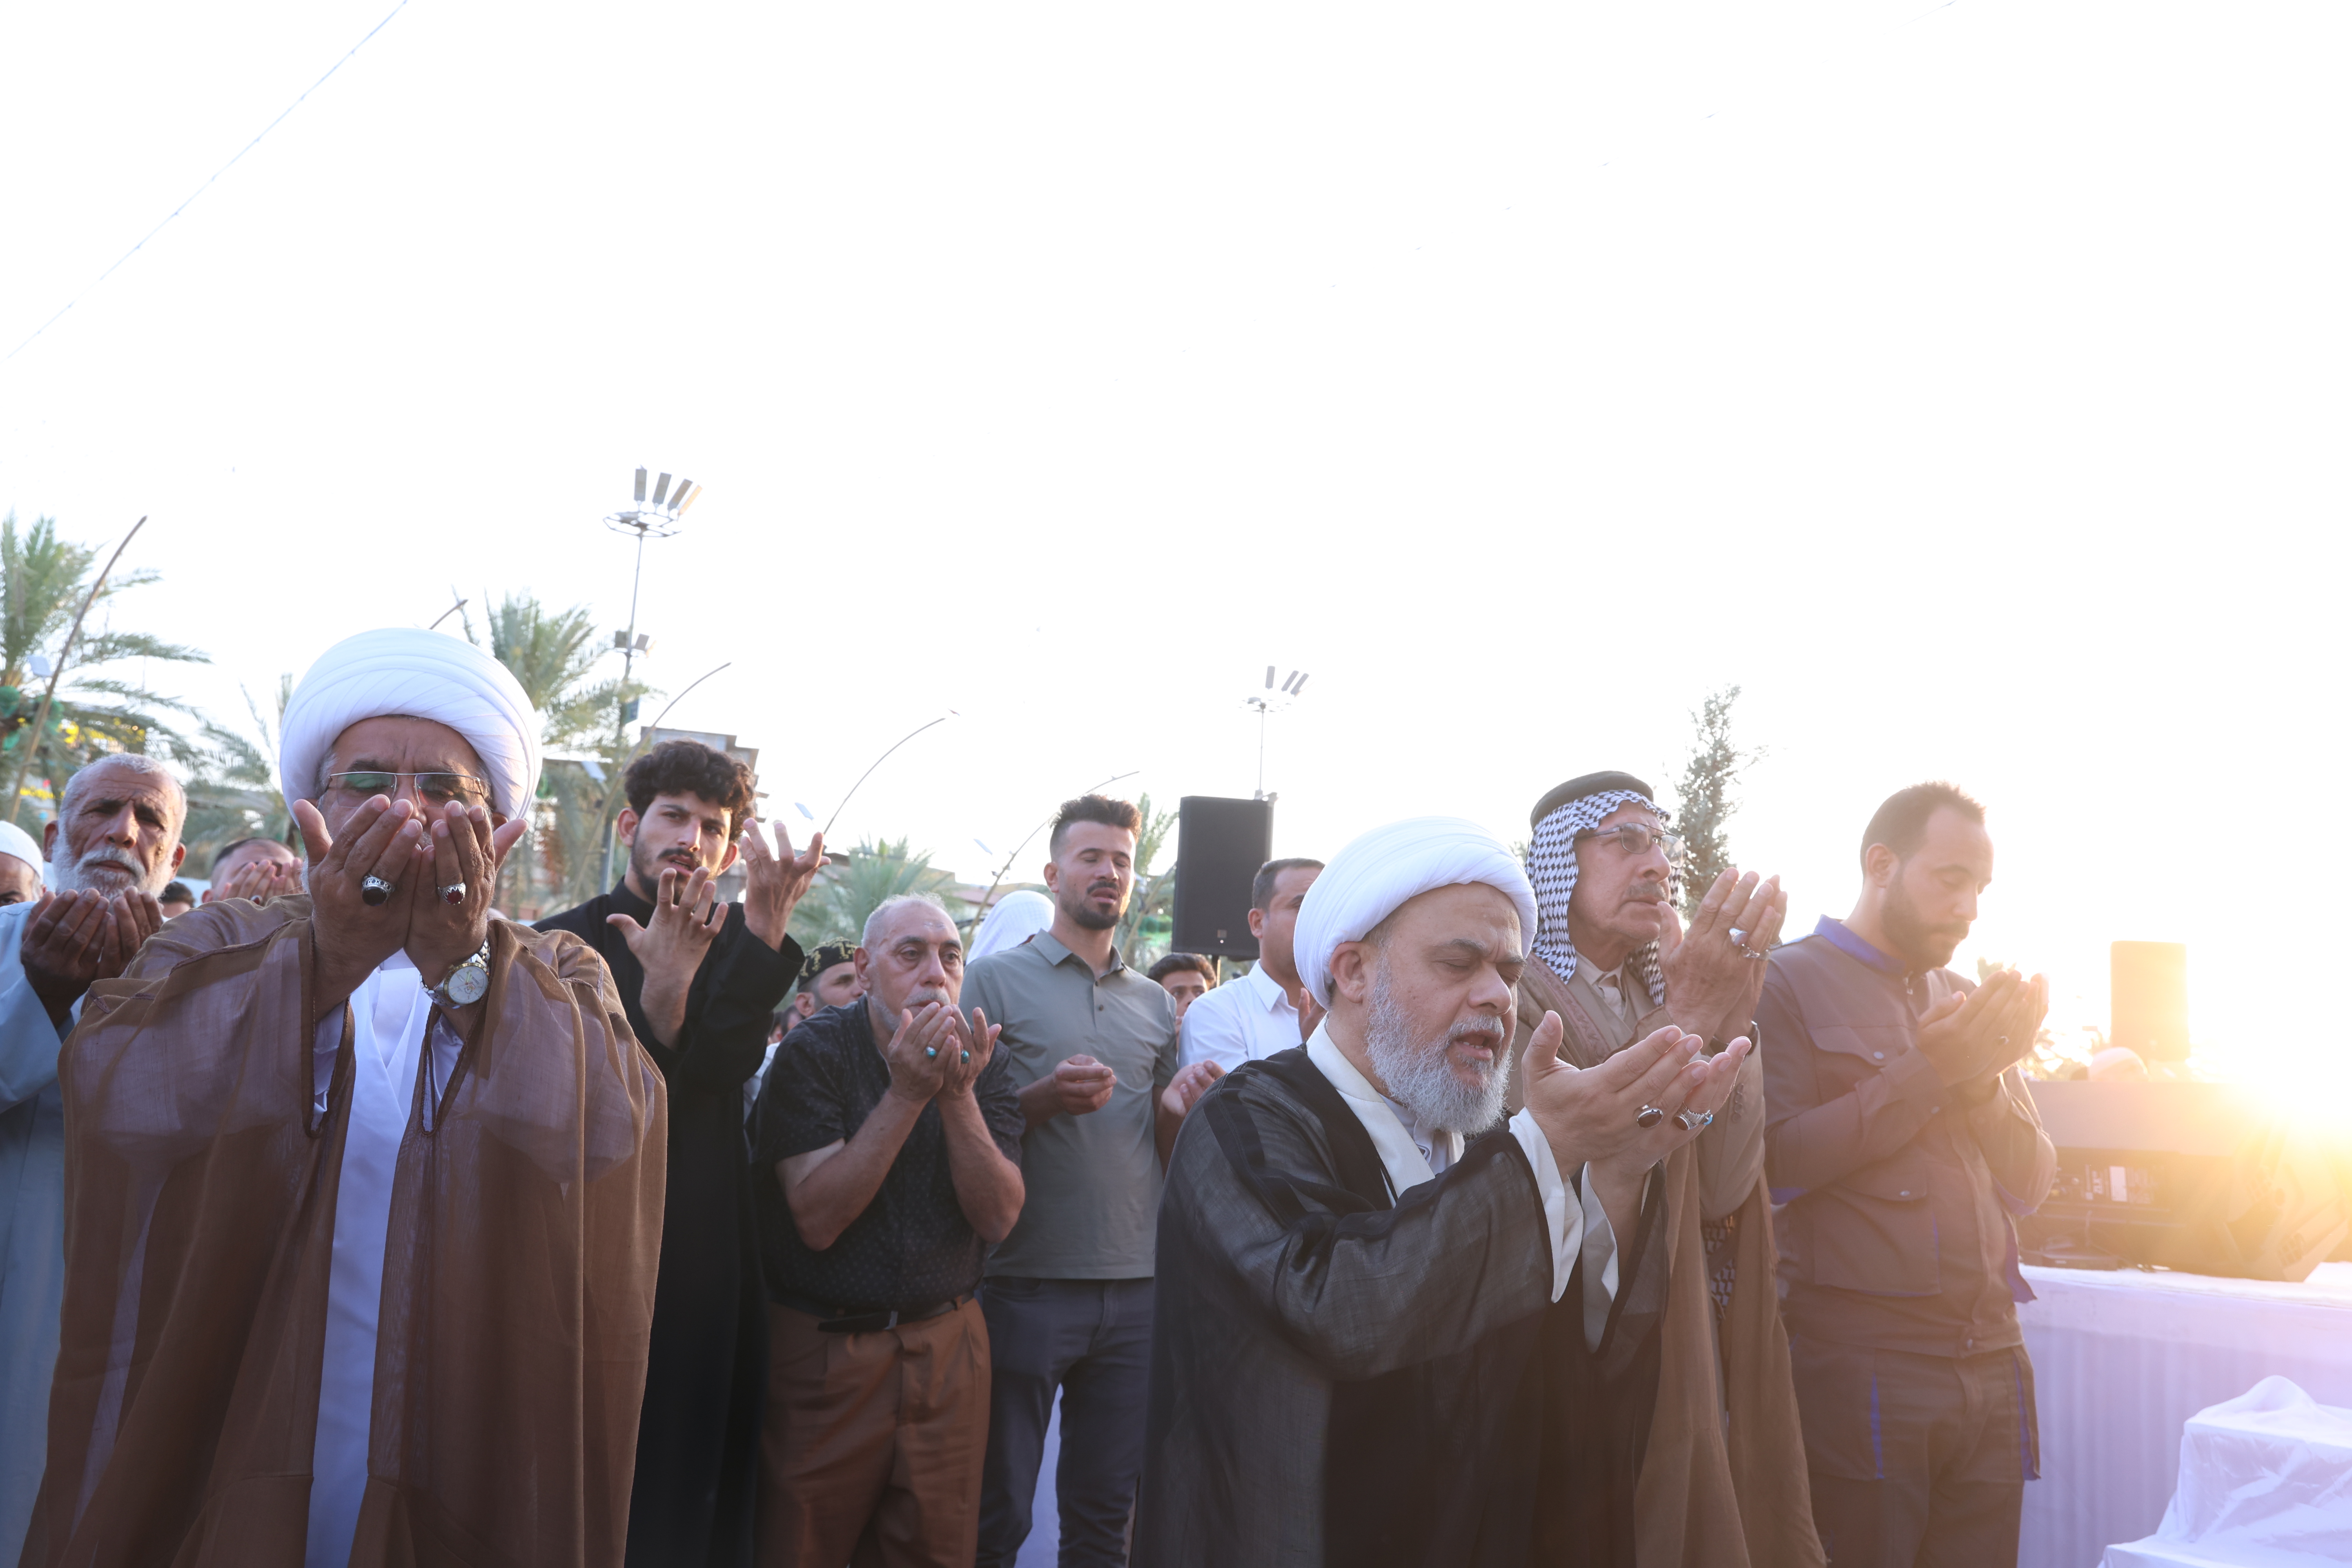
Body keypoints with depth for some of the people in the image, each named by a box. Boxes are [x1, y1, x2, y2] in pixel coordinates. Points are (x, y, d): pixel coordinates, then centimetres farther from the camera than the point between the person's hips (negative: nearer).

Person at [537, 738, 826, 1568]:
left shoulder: (735, 940, 7)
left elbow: (722, 1063, -15)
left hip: (710, 1272, 4)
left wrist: (767, 924, -28)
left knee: (705, 1498, 13)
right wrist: (663, 985, -30)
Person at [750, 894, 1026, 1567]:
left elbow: (998, 1217, -9)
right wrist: (906, 1093, -25)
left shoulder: (980, 1059, 1)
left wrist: (958, 1096, -22)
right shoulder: (815, 1051, -10)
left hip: (948, 1348, 3)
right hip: (822, 1348, -3)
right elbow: (818, 1219, -20)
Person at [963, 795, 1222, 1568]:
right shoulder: (996, 978, 0)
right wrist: (1046, 1098, -19)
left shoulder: (1156, 1004, 14)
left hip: (1136, 1287, 4)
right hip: (1028, 1281, -4)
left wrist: (1177, 1107, -5)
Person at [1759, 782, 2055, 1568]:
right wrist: (1927, 1073, -15)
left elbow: (2029, 1185, 13)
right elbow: (1779, 1163, -16)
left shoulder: (1965, 1000, 16)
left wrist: (1987, 1077, -5)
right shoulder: (1789, 982, -4)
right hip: (1860, 1371, -6)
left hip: (1992, 1361, 6)